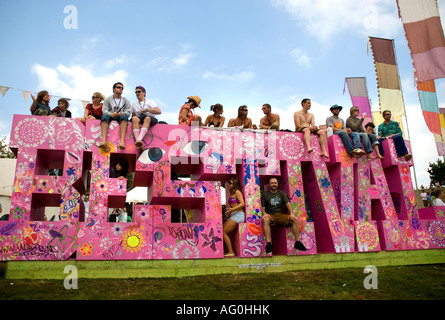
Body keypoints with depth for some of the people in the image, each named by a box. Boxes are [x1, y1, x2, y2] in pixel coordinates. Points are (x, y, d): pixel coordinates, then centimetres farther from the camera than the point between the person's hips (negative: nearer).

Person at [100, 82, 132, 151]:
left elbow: (128, 112, 6)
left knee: (124, 116, -36)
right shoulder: (108, 99, 20)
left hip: (120, 118, 0)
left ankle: (122, 141, -55)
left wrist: (121, 113, -17)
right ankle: (104, 141, -53)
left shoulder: (126, 100, 21)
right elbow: (104, 110, 3)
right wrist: (111, 114, -20)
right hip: (110, 117, 0)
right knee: (104, 116, -34)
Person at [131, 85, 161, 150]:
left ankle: (139, 139, -60)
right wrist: (133, 118, -3)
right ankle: (138, 143, -52)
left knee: (147, 118, -39)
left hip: (151, 119, -2)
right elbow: (133, 115, 22)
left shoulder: (150, 101, 13)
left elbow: (159, 111, -3)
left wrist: (147, 109, -12)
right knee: (134, 118, -34)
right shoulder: (134, 104, 26)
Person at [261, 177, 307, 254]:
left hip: (280, 215, 3)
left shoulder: (281, 193, 17)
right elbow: (261, 206, 1)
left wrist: (291, 213, -12)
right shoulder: (264, 194, 9)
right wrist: (264, 213, -20)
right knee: (265, 220, -39)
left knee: (295, 219, -21)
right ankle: (268, 244, -41)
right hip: (270, 215, -3)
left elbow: (288, 203, 5)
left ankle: (297, 242, -14)